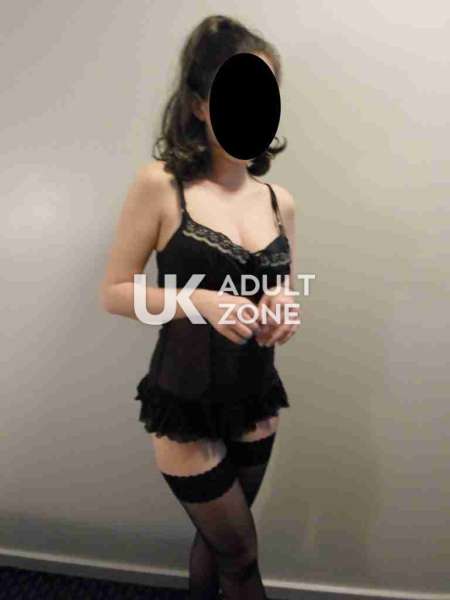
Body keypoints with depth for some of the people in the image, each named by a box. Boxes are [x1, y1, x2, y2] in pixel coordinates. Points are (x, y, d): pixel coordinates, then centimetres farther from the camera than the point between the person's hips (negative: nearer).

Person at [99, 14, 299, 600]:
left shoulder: (280, 201, 2)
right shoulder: (160, 185, -12)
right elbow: (114, 292, -9)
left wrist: (284, 310, -11)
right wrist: (201, 301, -23)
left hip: (256, 402, 5)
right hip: (187, 406, -4)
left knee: (217, 537, 26)